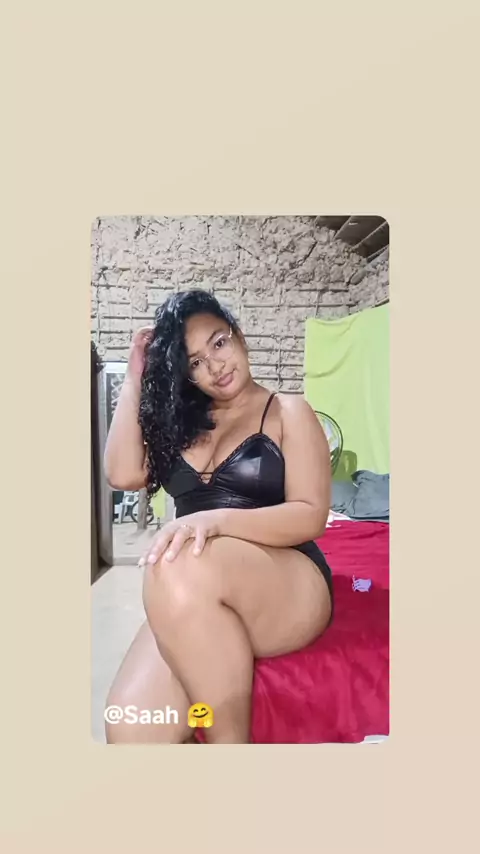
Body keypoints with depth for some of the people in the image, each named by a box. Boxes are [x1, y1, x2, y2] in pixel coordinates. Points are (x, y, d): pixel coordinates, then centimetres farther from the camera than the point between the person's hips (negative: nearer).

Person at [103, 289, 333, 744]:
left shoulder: (289, 412, 5)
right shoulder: (179, 421, 18)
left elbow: (311, 517, -7)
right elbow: (123, 474, 2)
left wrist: (217, 520, -24)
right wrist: (134, 379, 6)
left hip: (290, 587, -2)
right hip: (195, 608, 3)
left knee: (181, 567, -37)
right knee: (129, 728, -28)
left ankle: (231, 742, -19)